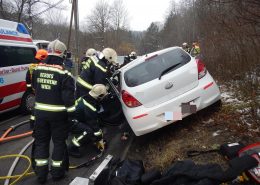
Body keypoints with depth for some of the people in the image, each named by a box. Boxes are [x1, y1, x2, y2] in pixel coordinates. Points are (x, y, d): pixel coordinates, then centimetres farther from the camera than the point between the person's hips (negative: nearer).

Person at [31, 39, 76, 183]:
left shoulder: (37, 70, 1)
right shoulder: (64, 74, -16)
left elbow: (35, 89, 14)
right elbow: (68, 97, -16)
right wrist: (71, 114, -8)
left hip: (40, 112, 5)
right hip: (58, 113, -4)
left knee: (41, 141, 16)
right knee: (59, 141, 11)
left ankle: (41, 173, 24)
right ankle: (57, 172, 21)